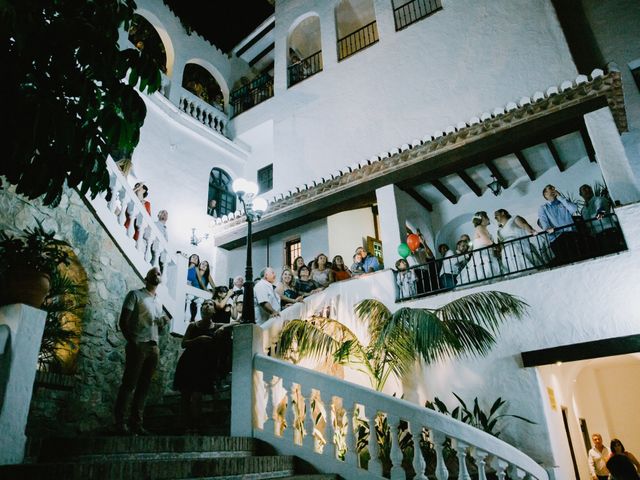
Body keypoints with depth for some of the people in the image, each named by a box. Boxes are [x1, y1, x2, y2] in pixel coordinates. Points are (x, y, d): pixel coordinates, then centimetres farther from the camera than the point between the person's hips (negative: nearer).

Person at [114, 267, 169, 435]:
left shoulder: (159, 302, 22)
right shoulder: (135, 294, 3)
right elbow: (123, 322, -6)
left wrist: (163, 323, 3)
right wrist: (132, 342, -15)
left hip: (153, 347, 6)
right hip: (138, 346, -6)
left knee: (144, 387, 6)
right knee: (129, 384, -6)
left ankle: (136, 423, 10)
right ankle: (120, 422, -1)